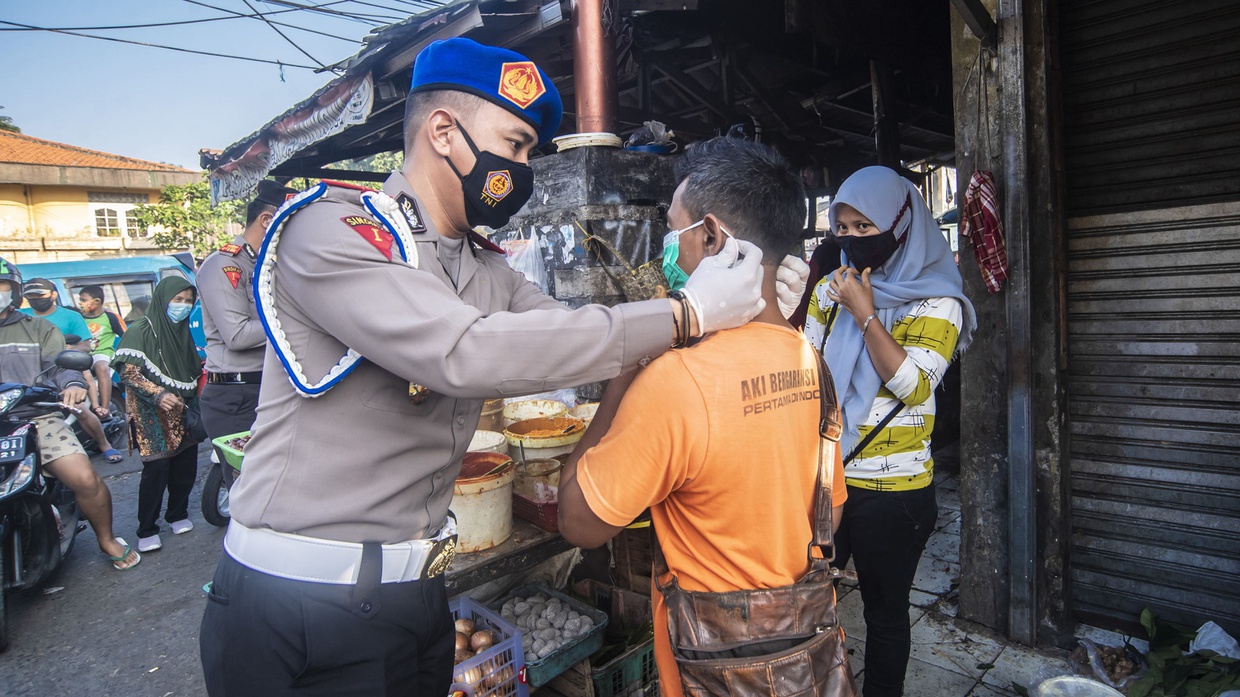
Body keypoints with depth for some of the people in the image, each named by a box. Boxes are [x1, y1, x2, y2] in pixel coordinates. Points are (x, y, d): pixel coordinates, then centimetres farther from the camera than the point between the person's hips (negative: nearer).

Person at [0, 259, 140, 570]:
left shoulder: (39, 328, 17)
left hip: (37, 418, -1)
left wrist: (72, 384, -19)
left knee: (85, 478, -16)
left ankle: (107, 539, 5)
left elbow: (58, 365, 3)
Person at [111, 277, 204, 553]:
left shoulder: (183, 331, 15)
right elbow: (128, 372, -13)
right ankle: (147, 530, 4)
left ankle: (178, 515, 25)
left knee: (185, 468, 7)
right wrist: (158, 394, -24)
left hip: (184, 412, 6)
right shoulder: (140, 331, -6)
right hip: (154, 416, -6)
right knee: (156, 469, -8)